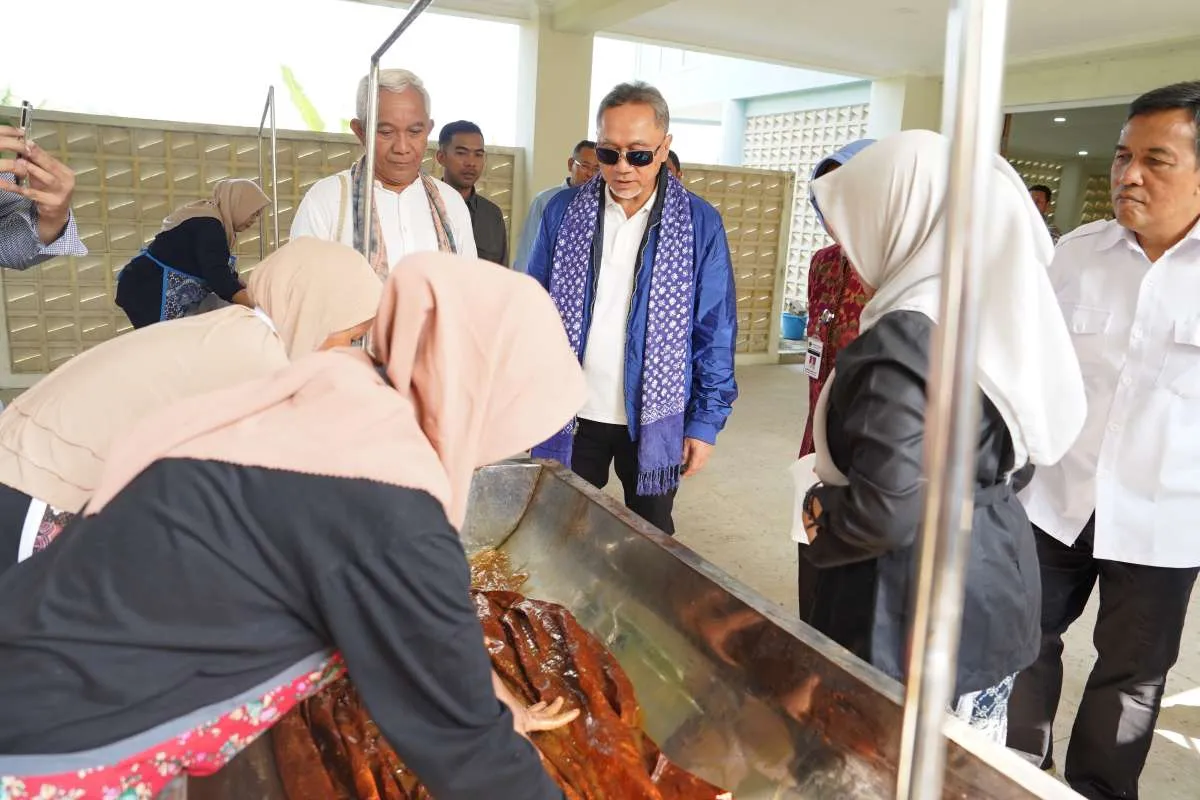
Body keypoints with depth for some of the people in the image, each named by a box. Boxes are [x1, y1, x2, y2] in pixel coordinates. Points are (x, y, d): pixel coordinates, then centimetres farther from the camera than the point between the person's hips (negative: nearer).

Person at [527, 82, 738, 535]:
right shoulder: (563, 211, -1)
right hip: (570, 416, 2)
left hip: (655, 421, -1)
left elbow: (715, 334, -3)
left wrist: (706, 421, -5)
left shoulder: (700, 224, -6)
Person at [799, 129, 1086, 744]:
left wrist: (819, 516, -10)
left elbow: (885, 510, -28)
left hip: (913, 615, -8)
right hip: (999, 580, 9)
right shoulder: (1002, 316, 3)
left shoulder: (904, 336, -24)